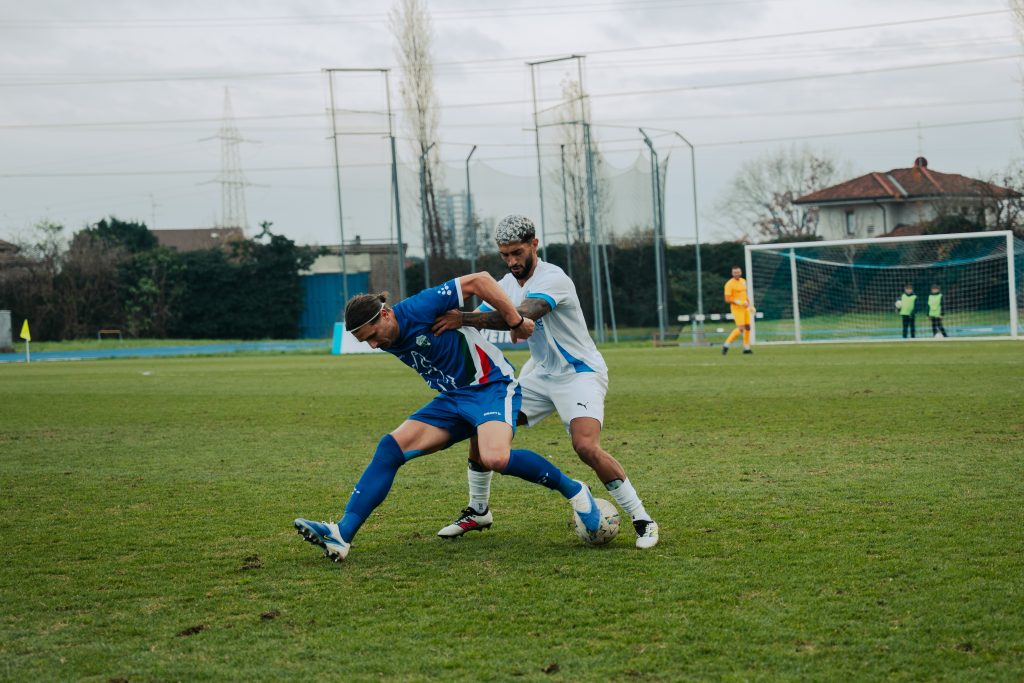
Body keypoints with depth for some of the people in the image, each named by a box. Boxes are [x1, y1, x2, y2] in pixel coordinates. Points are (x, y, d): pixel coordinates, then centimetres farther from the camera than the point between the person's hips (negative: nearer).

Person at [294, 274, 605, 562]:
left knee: (494, 458, -34)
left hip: (492, 386, -8)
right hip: (452, 398, 8)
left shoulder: (419, 309, -21)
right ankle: (342, 534, -15)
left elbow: (479, 280, -19)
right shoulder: (388, 341, 3)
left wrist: (516, 322, -16)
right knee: (391, 446, -9)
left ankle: (573, 489, -8)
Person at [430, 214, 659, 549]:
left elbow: (519, 317, -38)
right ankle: (478, 511, 19)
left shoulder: (552, 279, -22)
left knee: (586, 446, -28)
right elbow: (482, 316, 8)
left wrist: (464, 319, -41)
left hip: (580, 373, -8)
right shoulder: (509, 283, 5)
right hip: (541, 373, 8)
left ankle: (643, 521, -15)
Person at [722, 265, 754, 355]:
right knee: (741, 328, -17)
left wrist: (749, 305, 18)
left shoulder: (743, 281, 12)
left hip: (745, 308, 8)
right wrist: (739, 303, -21)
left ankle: (746, 348, 16)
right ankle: (726, 345, -10)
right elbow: (727, 299, -15)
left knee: (747, 327, 6)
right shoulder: (729, 284, -12)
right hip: (736, 308, -8)